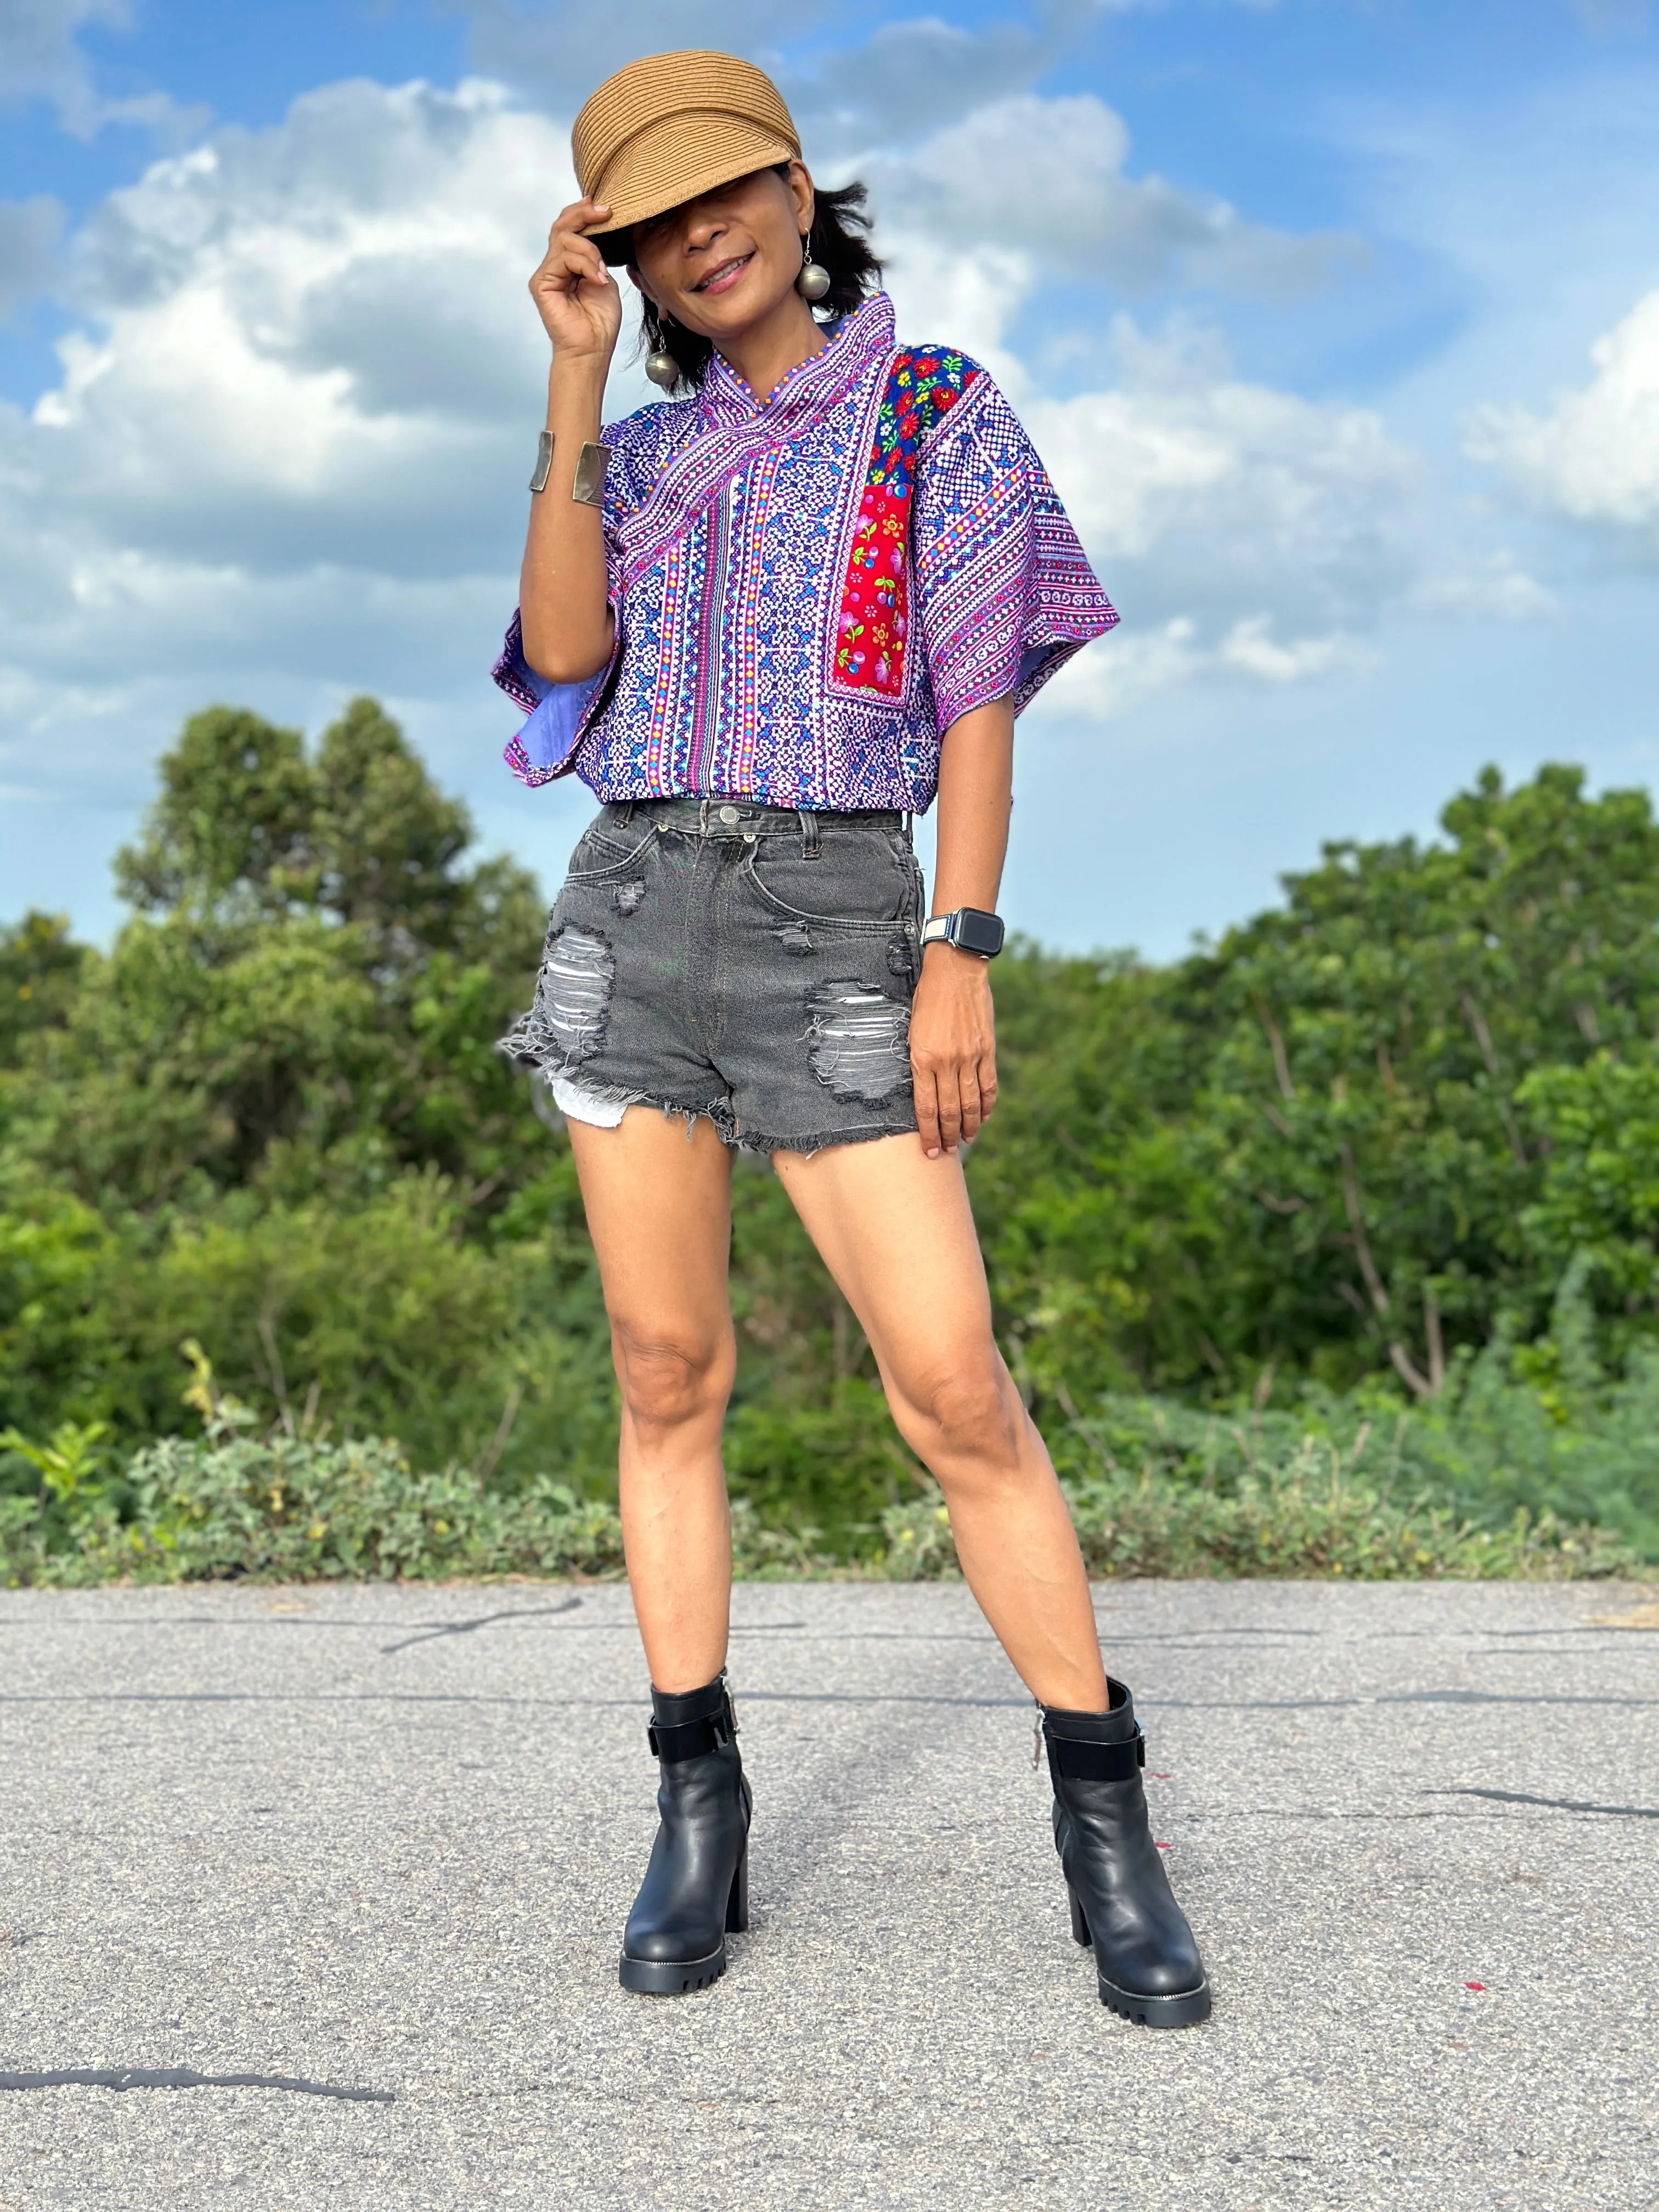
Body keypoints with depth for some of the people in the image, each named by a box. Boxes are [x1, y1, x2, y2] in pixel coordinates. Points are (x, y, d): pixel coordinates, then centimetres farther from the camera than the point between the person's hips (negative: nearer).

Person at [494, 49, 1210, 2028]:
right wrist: (574, 379, 0)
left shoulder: (937, 411, 8)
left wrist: (959, 954, -10)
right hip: (634, 912, 4)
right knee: (667, 1377, 1)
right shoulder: (645, 453, 17)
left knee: (953, 1383, -10)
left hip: (835, 923, -3)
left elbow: (979, 701, 1)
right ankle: (697, 1810, 10)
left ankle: (1105, 1821, 1)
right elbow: (561, 653, -1)